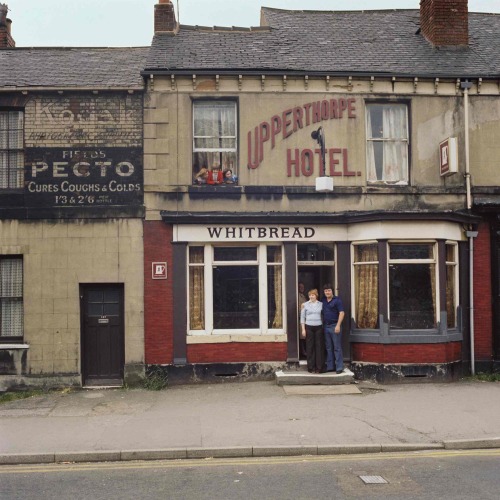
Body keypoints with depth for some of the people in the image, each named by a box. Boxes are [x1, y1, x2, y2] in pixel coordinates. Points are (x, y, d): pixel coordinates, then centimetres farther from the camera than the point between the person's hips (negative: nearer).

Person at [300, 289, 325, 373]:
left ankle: (319, 367, 5)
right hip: (309, 327, -1)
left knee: (319, 346, -1)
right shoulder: (305, 305, 5)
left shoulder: (321, 304, 9)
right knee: (310, 347, 0)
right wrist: (303, 329, -1)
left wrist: (324, 327, 5)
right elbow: (302, 317, 5)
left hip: (319, 327, 1)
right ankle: (311, 367, 8)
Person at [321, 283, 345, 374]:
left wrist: (338, 325, -18)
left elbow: (341, 313, -11)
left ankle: (339, 367, 1)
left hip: (334, 326, -6)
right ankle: (330, 366, 17)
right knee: (329, 348, 10)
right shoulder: (323, 301, 12)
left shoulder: (337, 300, -6)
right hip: (326, 326, 6)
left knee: (337, 348, -3)